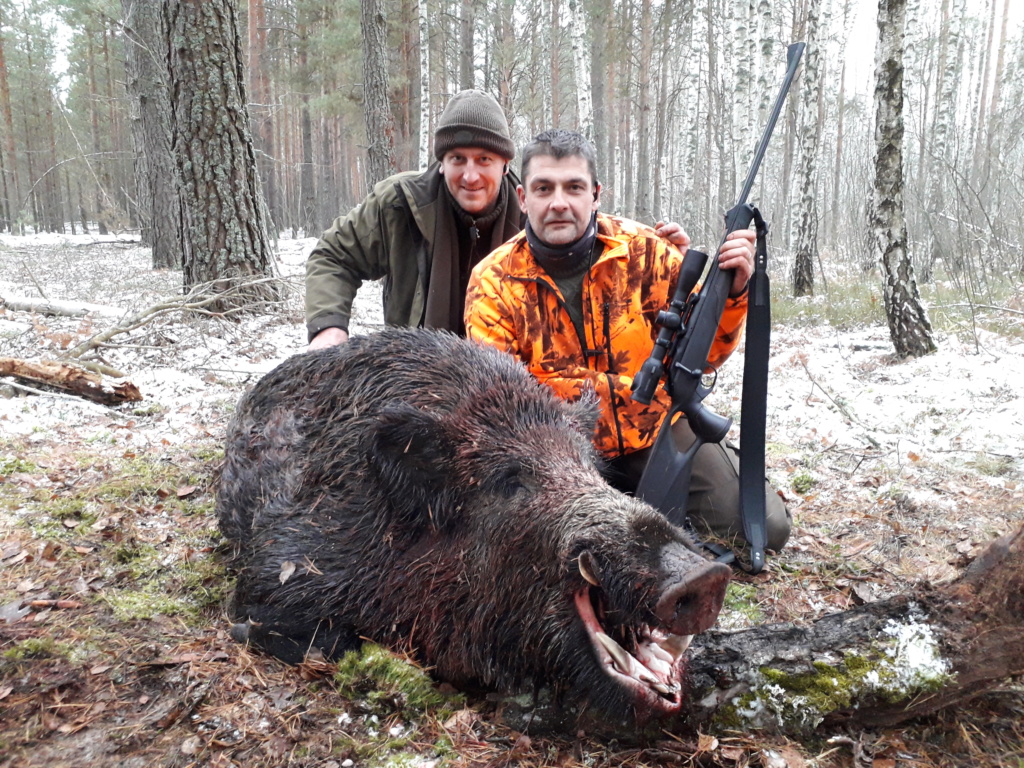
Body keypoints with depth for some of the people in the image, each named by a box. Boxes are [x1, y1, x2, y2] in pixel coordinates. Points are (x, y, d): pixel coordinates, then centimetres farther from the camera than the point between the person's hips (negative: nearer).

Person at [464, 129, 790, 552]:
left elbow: (702, 353, -3)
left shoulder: (644, 251, -8)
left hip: (662, 428, 0)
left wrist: (731, 291, -23)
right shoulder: (494, 283, -10)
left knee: (764, 528, -8)